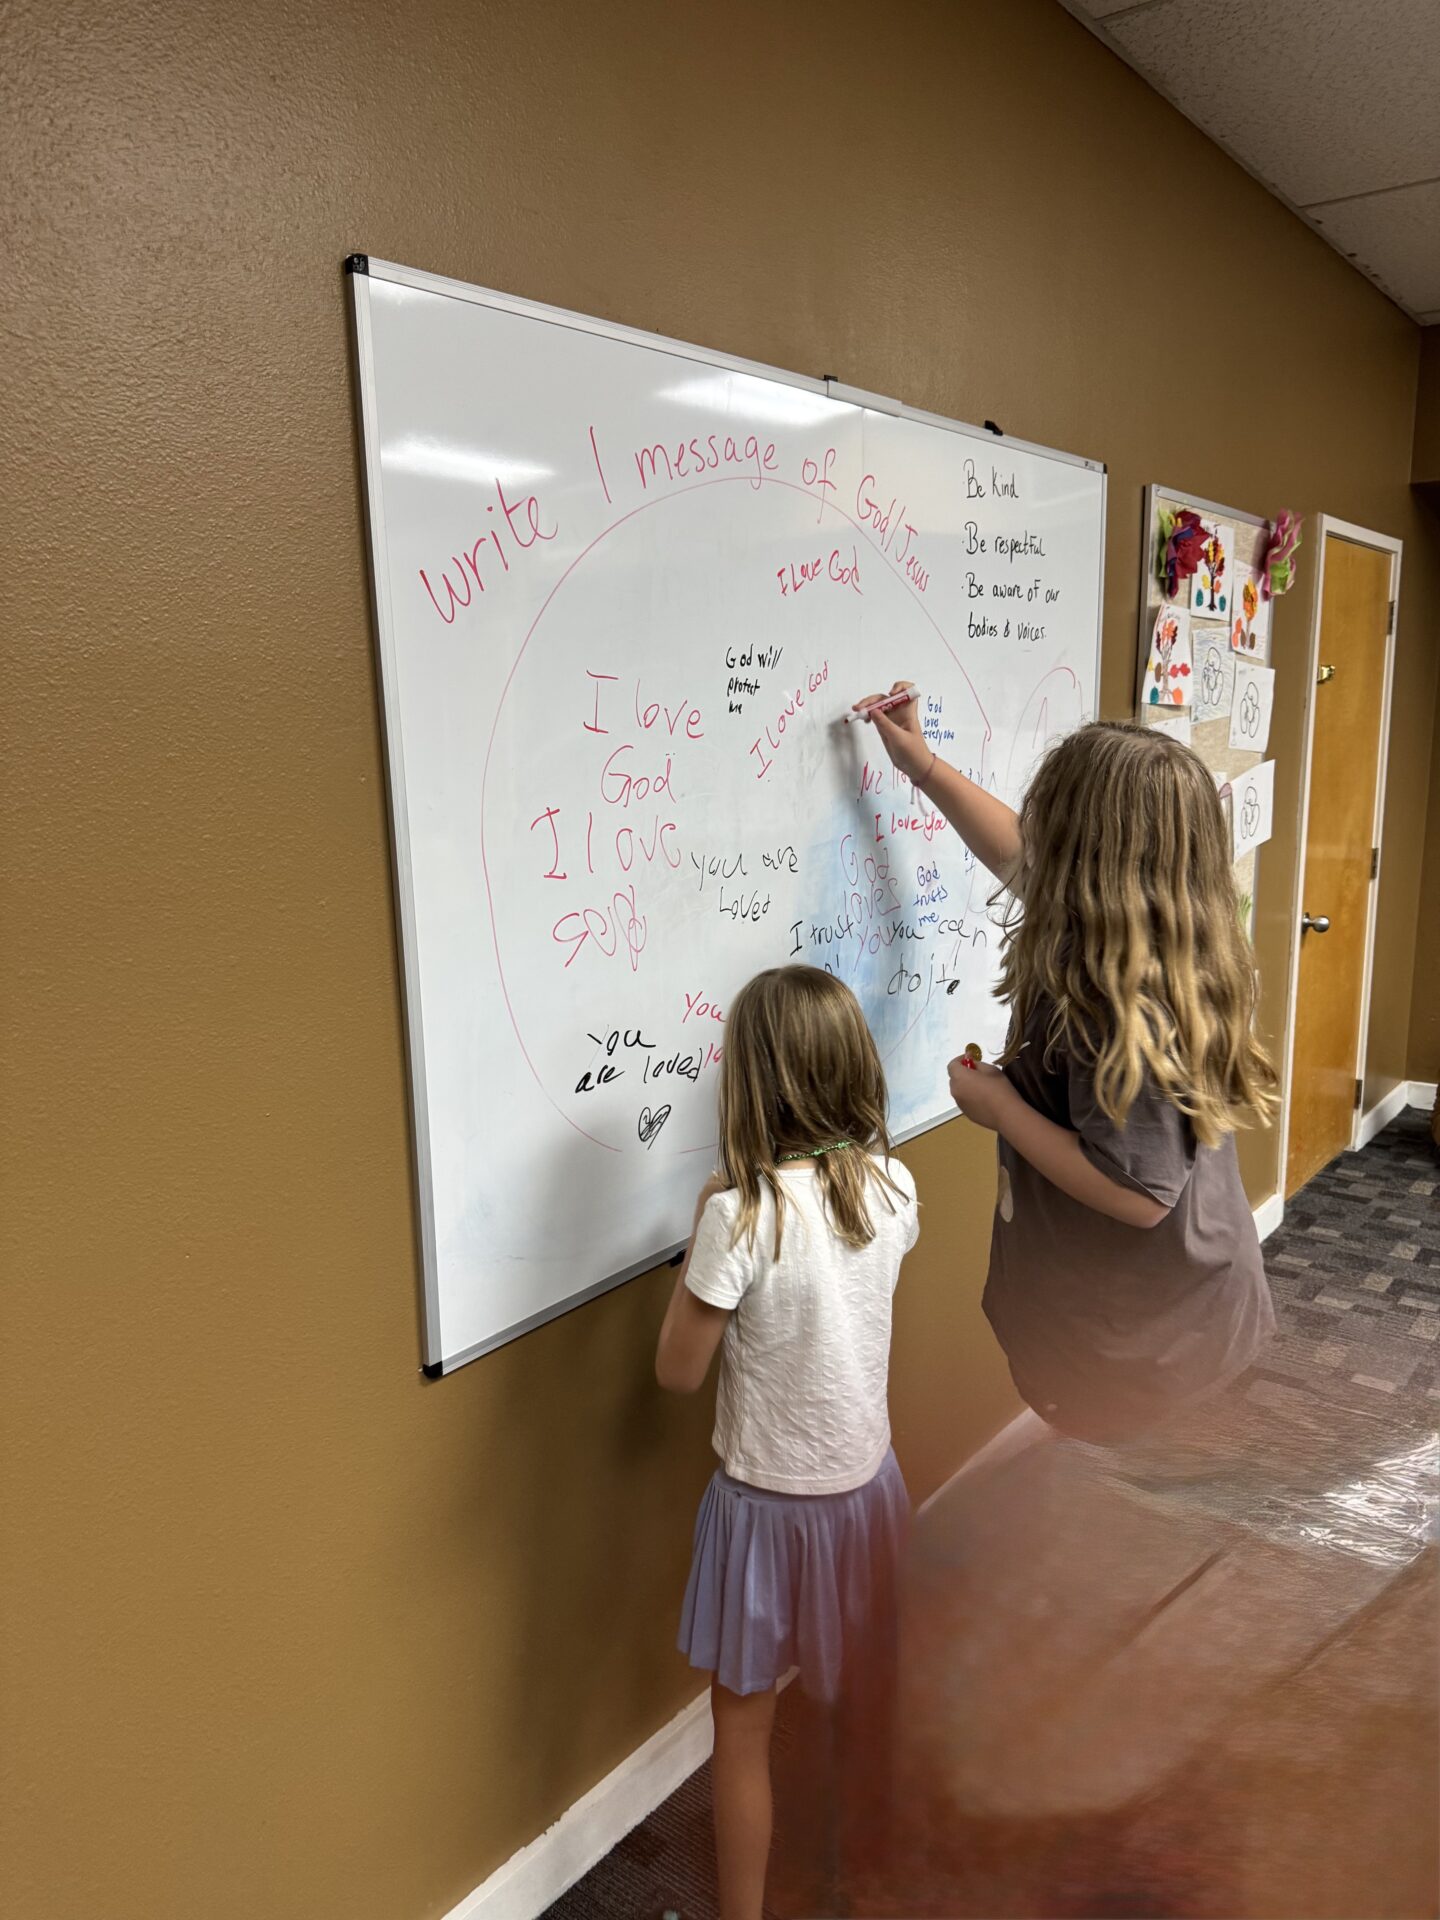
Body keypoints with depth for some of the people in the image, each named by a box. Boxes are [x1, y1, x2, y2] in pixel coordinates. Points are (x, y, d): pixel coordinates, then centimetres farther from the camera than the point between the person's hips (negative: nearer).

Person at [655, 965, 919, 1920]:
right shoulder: (892, 1184, -10)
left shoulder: (741, 1210, -27)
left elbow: (679, 1372, -14)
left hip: (770, 1501, -5)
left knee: (744, 1730, 16)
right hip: (868, 1482, 6)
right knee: (866, 1701, 27)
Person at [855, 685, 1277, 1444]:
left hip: (1138, 1333, -9)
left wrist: (1000, 1107, -22)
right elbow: (1024, 860, 12)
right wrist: (924, 767, 16)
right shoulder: (1173, 943, -3)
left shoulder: (1113, 1005, -33)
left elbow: (1139, 1194, -32)